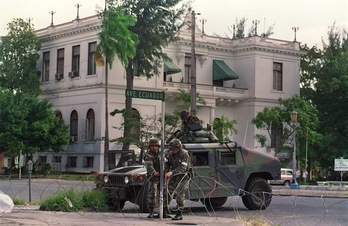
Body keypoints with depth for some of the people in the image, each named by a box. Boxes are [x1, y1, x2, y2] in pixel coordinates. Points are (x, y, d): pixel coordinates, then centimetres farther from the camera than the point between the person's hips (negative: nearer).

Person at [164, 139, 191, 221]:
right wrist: (166, 174, -8)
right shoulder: (170, 154, 3)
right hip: (173, 176, 6)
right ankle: (164, 211, 8)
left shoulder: (185, 154, -17)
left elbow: (182, 168, -25)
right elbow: (167, 164, 10)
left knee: (179, 194, -11)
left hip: (183, 176, -6)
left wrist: (171, 172, -35)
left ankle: (179, 214, -2)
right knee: (167, 192, 0)